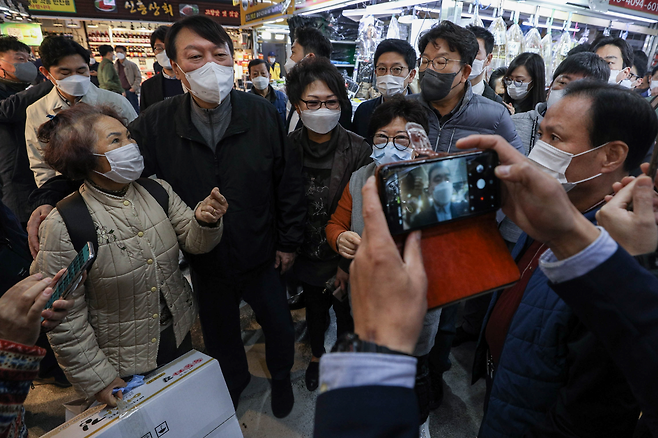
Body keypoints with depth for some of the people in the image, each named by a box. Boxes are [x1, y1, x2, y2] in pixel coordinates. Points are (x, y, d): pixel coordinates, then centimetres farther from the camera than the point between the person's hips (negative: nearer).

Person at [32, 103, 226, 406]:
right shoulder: (63, 225, -21)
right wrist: (96, 378, -9)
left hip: (178, 334, 4)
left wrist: (204, 220, -29)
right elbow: (64, 319, -15)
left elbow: (193, 242, -7)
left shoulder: (158, 191, -8)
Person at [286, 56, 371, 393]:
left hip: (345, 256, -2)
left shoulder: (359, 150, -16)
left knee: (347, 312, 18)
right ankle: (317, 354, 53)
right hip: (307, 254, 2)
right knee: (315, 308, 24)